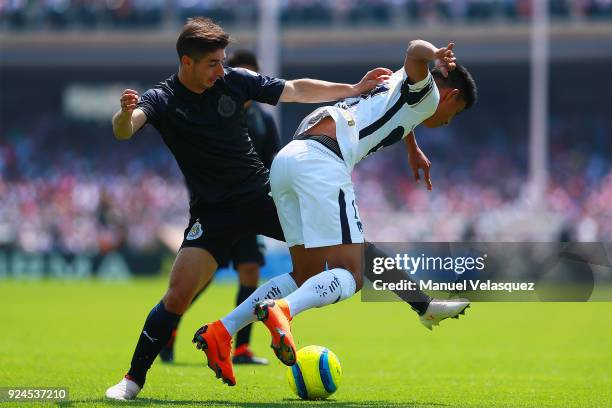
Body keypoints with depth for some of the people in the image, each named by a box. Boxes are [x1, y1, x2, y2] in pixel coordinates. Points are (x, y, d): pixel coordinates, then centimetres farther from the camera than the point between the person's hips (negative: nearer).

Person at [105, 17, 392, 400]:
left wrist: (354, 89, 0)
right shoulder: (162, 99, -11)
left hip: (262, 193, 4)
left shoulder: (235, 81, -4)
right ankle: (134, 379, -5)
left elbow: (296, 90, 4)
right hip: (213, 210, -4)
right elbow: (123, 131, -29)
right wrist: (126, 114, -53)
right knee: (179, 293, -19)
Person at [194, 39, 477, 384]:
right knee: (349, 275, -11)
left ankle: (222, 331, 0)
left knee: (309, 278, 12)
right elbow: (415, 53, -13)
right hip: (321, 161, -9)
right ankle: (281, 311, -39)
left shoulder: (393, 87, 35)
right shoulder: (428, 95, 10)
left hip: (285, 161, 9)